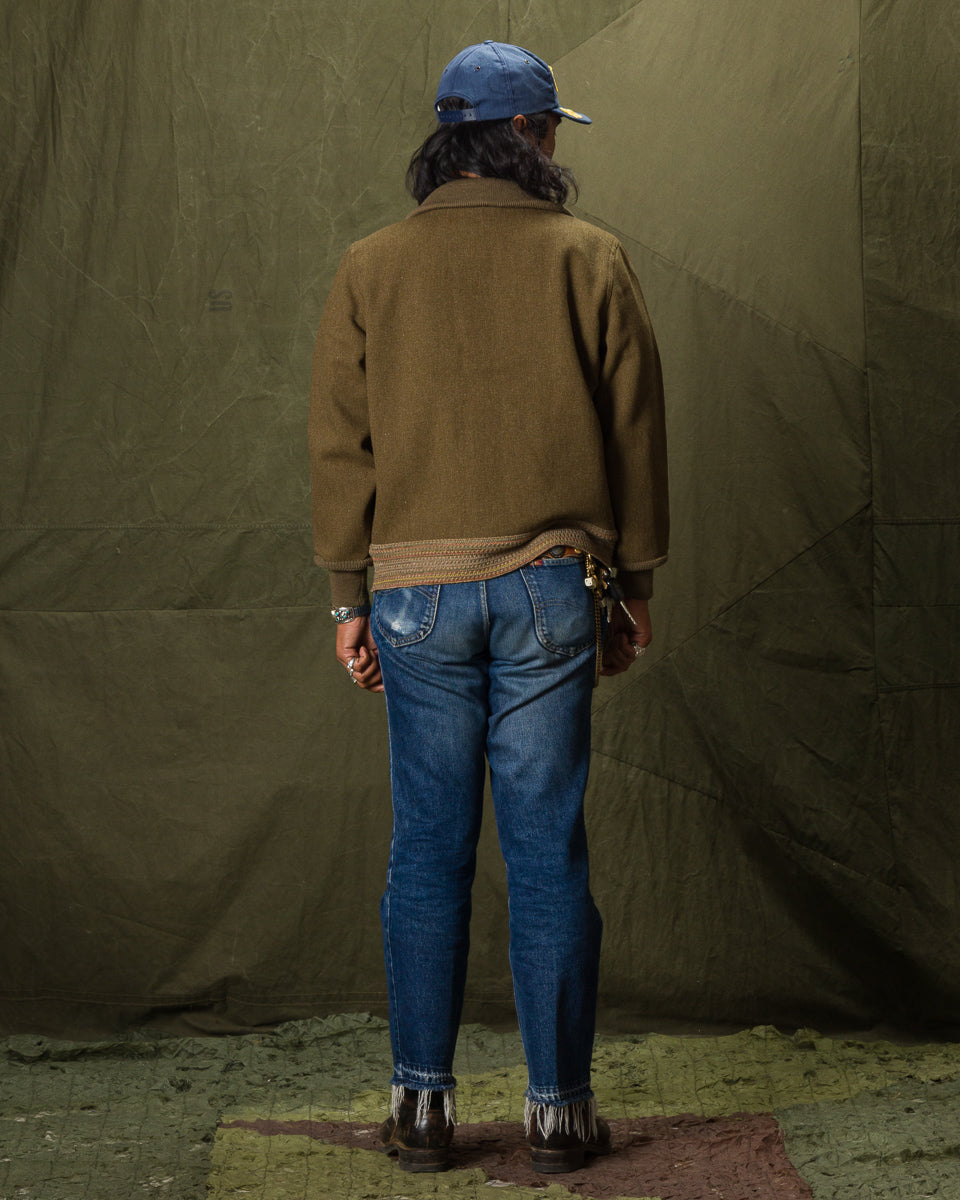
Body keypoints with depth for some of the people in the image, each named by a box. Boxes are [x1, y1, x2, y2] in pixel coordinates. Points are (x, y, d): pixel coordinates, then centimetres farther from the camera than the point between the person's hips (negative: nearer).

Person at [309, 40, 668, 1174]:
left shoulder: (371, 267, 5)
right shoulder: (590, 260, 3)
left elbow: (340, 442, 5)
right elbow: (635, 431, 4)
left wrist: (349, 599, 10)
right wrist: (633, 587, 11)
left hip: (418, 594, 1)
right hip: (550, 590, -1)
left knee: (429, 852, 7)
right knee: (547, 852, 4)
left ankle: (420, 1103, 11)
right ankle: (558, 1107, 10)